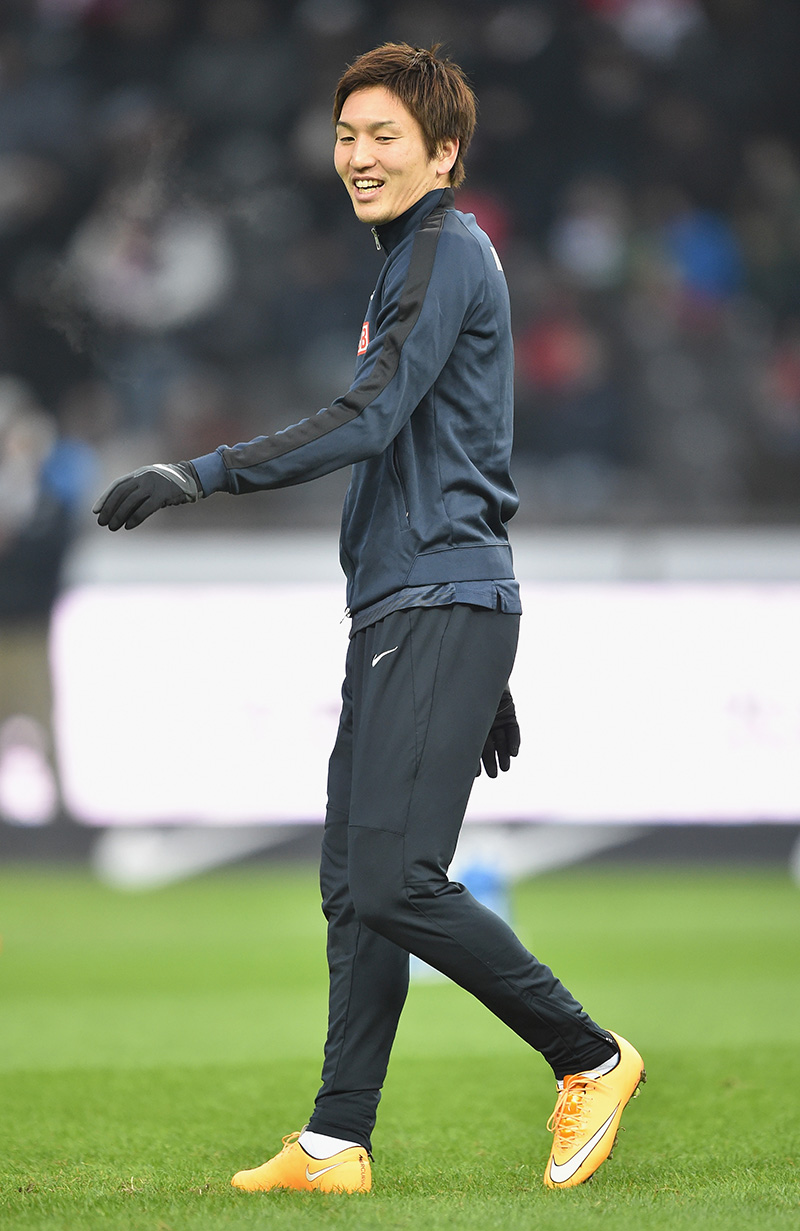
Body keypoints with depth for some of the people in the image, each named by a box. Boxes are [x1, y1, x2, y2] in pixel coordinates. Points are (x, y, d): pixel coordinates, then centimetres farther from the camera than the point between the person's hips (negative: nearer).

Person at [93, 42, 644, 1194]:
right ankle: (337, 1143, 7)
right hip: (395, 614, 10)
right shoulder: (416, 263, 23)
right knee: (353, 886, 6)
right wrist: (486, 676, 27)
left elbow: (371, 418, -20)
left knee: (395, 883, -16)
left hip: (442, 610, -10)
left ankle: (589, 1058, -3)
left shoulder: (450, 250, -8)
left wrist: (203, 474, -24)